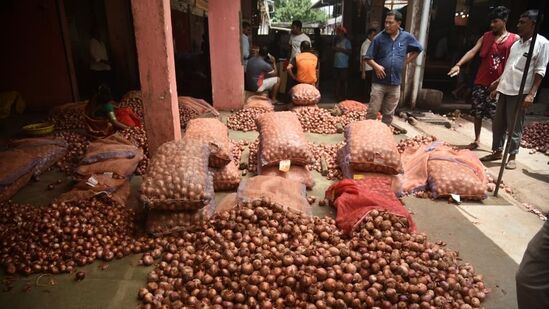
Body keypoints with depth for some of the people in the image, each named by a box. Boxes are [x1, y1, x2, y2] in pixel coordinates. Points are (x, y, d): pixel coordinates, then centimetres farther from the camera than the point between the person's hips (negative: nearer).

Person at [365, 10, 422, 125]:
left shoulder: (407, 37, 2)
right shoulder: (379, 38, -4)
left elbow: (417, 50, 19)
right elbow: (368, 58, 0)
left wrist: (405, 62, 8)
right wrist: (376, 66, -19)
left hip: (395, 83, 3)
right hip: (379, 82, -2)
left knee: (389, 114, 11)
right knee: (372, 112, -2)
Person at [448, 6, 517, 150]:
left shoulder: (515, 39, 1)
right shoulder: (486, 36, 7)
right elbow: (473, 51, -6)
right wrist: (458, 64, -23)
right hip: (481, 82, 3)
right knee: (477, 113, 9)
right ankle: (476, 140, 24)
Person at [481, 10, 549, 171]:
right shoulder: (516, 43, 13)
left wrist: (531, 94, -17)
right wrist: (498, 83, 21)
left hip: (520, 92, -6)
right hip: (505, 89, 7)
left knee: (514, 127, 0)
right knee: (497, 123, 11)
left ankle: (512, 156, 12)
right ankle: (497, 151, 23)